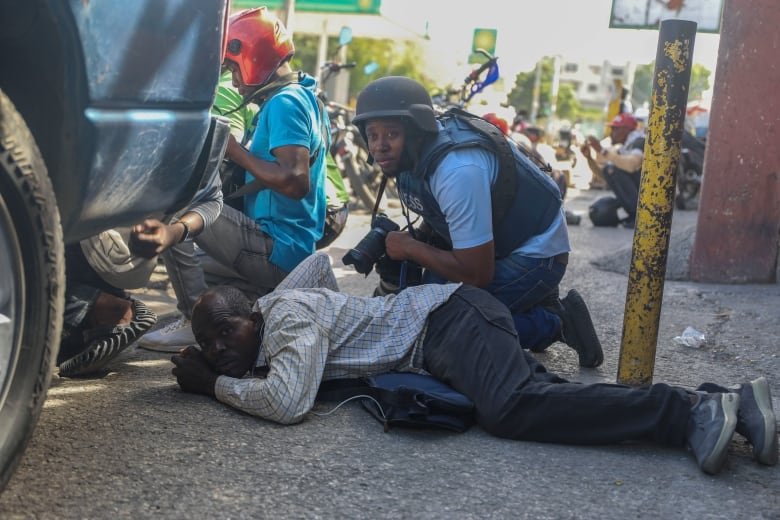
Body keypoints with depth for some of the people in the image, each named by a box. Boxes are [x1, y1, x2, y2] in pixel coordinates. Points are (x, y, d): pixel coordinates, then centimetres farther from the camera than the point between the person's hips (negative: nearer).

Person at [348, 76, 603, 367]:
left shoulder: (458, 171, -33)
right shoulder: (414, 154, -5)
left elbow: (477, 273, -30)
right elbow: (438, 218, 13)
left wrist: (410, 248, -18)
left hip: (536, 253, -9)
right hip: (494, 241, 10)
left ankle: (554, 321, -2)